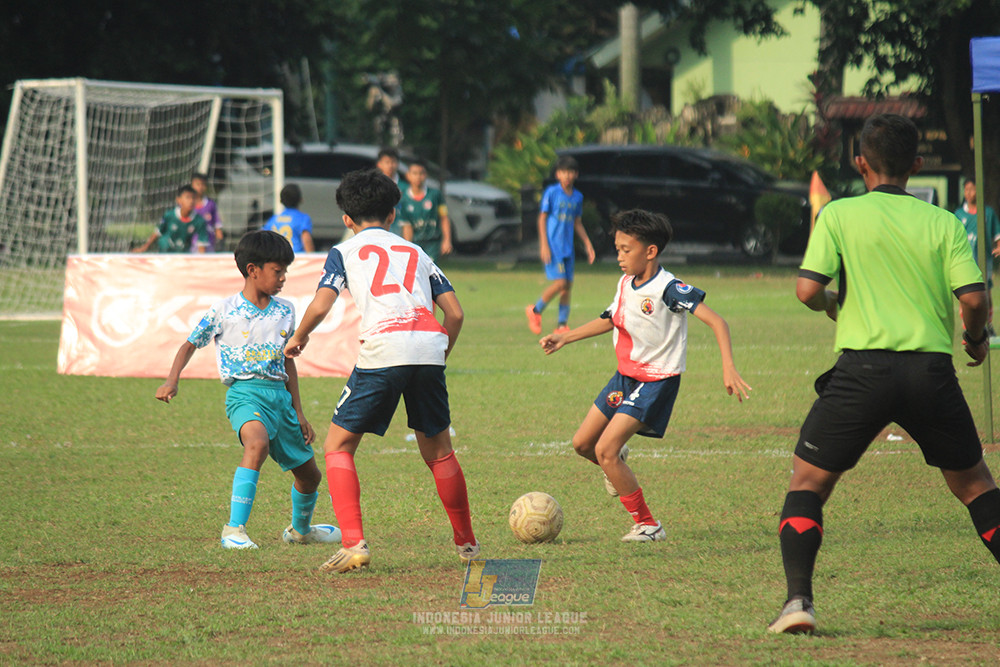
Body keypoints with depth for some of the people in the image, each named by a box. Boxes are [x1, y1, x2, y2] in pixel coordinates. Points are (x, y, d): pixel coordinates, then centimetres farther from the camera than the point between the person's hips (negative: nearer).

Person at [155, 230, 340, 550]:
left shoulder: (284, 311, 11)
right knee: (258, 442, -38)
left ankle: (300, 529, 47)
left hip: (280, 395, 6)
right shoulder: (224, 311, -4)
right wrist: (172, 381, -9)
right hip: (245, 392, -6)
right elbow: (190, 344, 7)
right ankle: (234, 529, -37)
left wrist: (299, 414, 18)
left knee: (309, 473, 16)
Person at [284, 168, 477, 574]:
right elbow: (455, 312, 19)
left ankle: (354, 544, -9)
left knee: (338, 446, 7)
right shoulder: (416, 252, 28)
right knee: (438, 451, 21)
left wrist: (298, 338, 22)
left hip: (383, 348, -4)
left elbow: (320, 306, 3)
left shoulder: (345, 251, 18)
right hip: (429, 344, 4)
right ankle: (467, 543, 28)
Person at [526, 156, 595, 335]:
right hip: (553, 245, -6)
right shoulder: (552, 192, -6)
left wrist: (587, 244, 16)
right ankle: (535, 310, 6)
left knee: (568, 285, 3)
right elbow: (542, 219, -5)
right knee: (560, 282, -15)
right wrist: (544, 245, -12)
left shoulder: (577, 197, 10)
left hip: (568, 247, 6)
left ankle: (562, 324, 11)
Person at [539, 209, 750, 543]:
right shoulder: (626, 284, 3)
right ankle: (617, 462, 43)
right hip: (625, 376, 8)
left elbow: (717, 322, -25)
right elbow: (609, 320, 23)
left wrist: (728, 368, -37)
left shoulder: (667, 289, -22)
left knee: (605, 450, -17)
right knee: (582, 444, 9)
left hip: (657, 380, -8)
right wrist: (564, 337, 20)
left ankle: (647, 525, -6)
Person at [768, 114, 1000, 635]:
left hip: (864, 366, -2)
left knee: (807, 484, 10)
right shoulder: (942, 223, 6)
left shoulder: (839, 215, 2)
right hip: (932, 369, 2)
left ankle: (798, 600, -7)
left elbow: (807, 289, -7)